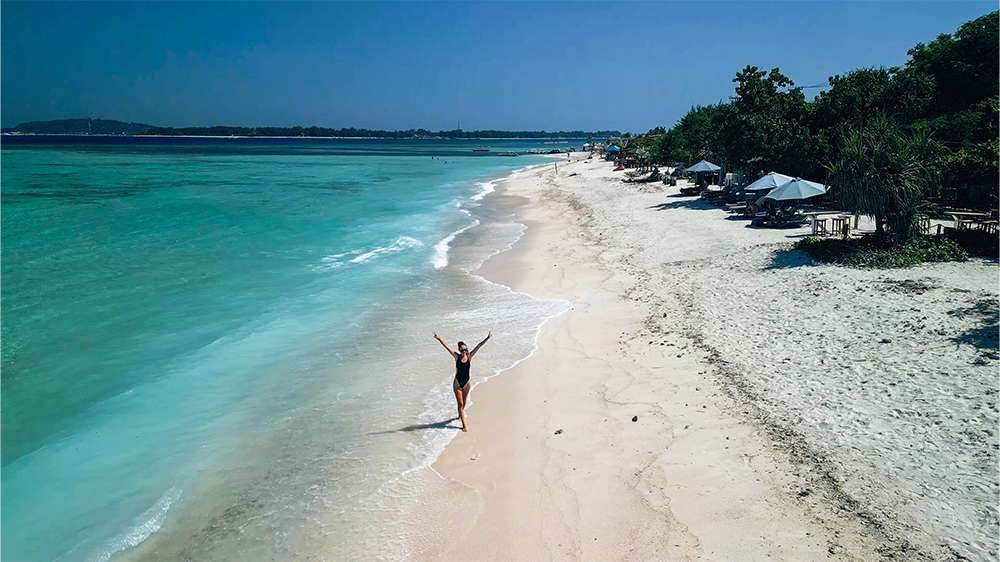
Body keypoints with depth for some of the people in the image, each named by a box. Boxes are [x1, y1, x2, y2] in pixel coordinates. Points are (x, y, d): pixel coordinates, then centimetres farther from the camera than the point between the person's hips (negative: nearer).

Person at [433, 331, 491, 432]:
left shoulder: (469, 356, -6)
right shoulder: (457, 357, -9)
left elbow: (478, 346, -12)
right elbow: (447, 347, -15)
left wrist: (487, 338, -18)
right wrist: (439, 339, -23)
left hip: (466, 383, 2)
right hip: (457, 383, -2)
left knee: (464, 402, 20)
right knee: (460, 403, -2)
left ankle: (460, 415, 48)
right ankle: (464, 424, 2)